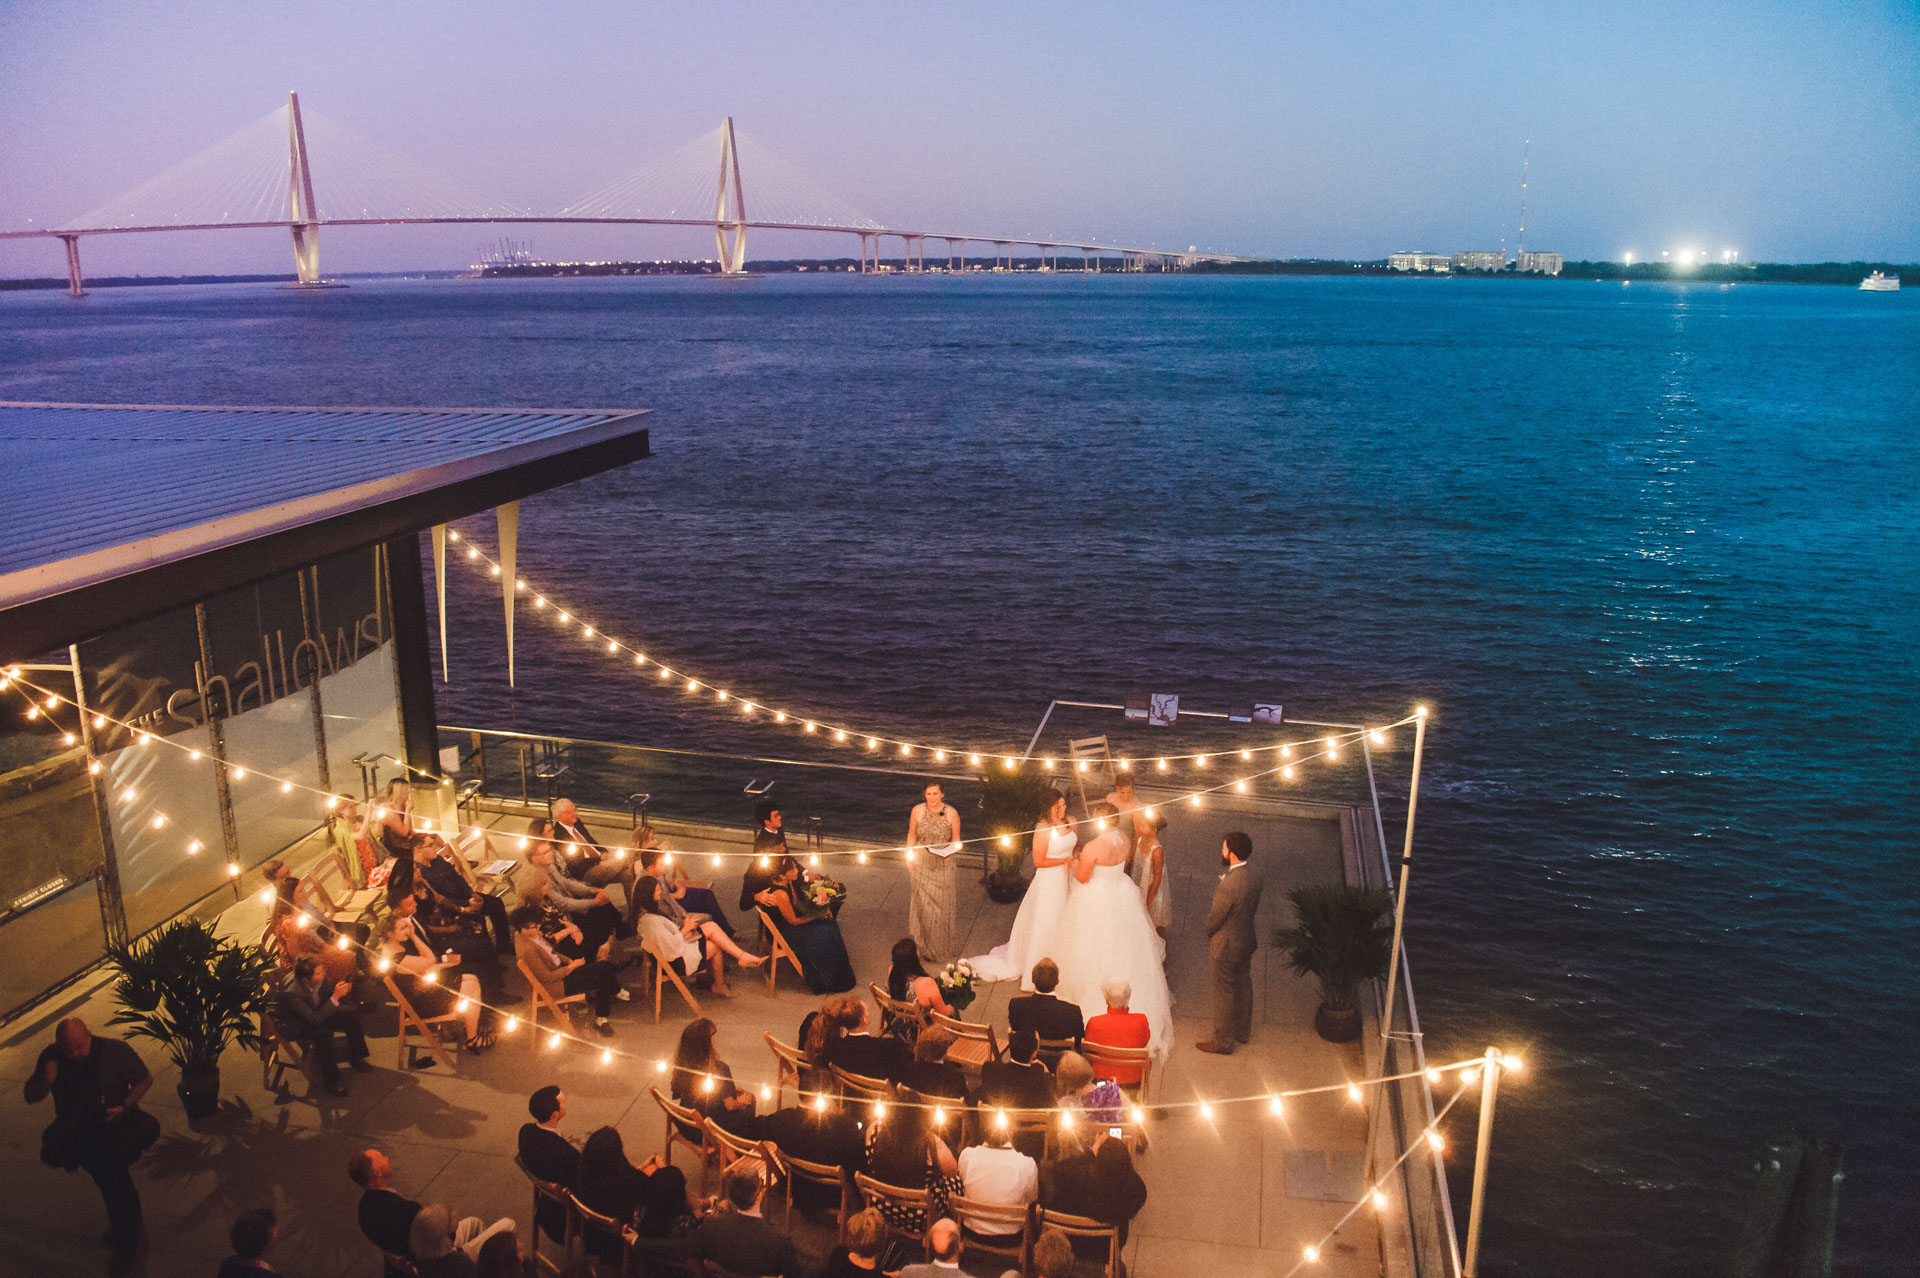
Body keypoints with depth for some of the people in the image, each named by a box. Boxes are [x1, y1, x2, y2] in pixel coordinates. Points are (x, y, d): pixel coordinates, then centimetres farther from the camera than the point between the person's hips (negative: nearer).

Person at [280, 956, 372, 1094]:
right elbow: (314, 1018, -36)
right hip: (298, 1024, -7)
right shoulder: (291, 993, -36)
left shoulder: (320, 977, -19)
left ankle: (355, 1058, 11)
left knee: (352, 1014, -8)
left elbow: (327, 997, 2)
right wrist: (335, 997, -40)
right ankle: (330, 1080, -19)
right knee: (323, 1032, -34)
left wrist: (340, 990, -21)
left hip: (318, 1012, 7)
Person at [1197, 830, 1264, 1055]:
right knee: (1243, 986, 25)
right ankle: (1243, 1032, 44)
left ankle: (1223, 1042, 27)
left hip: (1227, 946, -8)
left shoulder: (1228, 886, -36)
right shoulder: (1254, 873, -10)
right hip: (1247, 938, 8)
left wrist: (1208, 931, -1)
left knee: (1224, 994, 10)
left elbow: (1215, 918, -21)